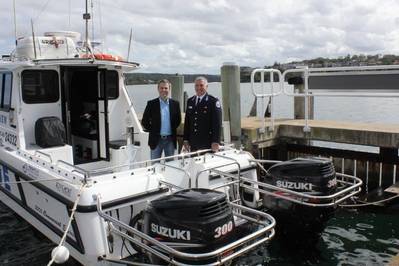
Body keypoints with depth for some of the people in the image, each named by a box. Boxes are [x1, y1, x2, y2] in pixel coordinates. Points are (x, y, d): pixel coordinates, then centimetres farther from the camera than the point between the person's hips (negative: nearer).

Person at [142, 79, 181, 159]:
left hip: (170, 140, 2)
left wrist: (173, 130, 5)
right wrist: (152, 131, -1)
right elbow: (144, 121, 2)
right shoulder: (151, 104, -1)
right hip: (156, 139, -1)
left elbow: (178, 120, 12)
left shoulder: (175, 104, 3)